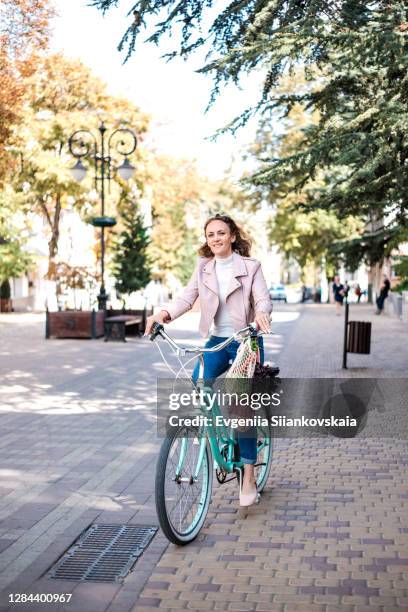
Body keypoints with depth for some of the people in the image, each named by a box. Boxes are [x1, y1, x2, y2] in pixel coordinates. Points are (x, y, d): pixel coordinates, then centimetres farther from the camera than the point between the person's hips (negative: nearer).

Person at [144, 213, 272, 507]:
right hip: (216, 341, 3)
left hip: (246, 342, -3)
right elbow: (188, 297, -2)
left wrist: (261, 313, -36)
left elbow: (263, 298, -12)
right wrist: (164, 314, -21)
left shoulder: (250, 266, -3)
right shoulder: (203, 267, 7)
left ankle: (249, 476, 5)